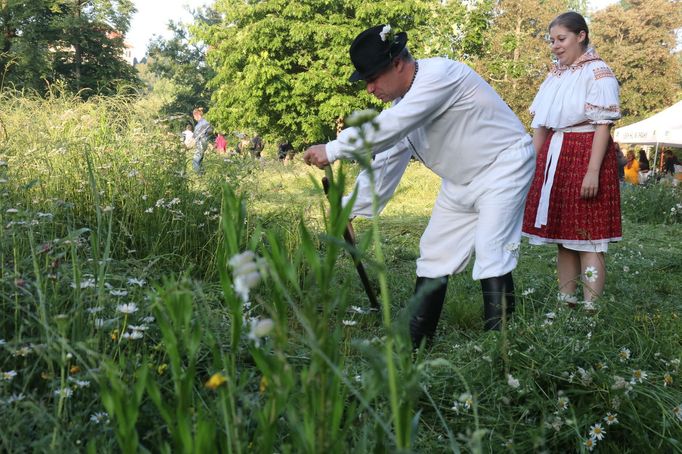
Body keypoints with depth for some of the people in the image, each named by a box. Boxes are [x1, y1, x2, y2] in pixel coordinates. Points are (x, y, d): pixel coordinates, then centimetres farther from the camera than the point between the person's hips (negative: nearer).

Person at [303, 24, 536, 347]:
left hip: (503, 166, -9)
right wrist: (351, 211, 2)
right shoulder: (403, 99, 2)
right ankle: (414, 342, 17)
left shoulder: (439, 75, -25)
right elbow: (386, 160, 5)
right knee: (434, 253, 9)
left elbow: (387, 128, -34)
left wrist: (332, 150, -28)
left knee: (491, 253, -18)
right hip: (461, 181, 9)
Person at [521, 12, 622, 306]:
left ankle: (591, 310, -4)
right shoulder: (555, 75, 16)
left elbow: (603, 125, -12)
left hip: (585, 156, -7)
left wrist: (593, 171, -20)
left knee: (587, 240, -6)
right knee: (563, 239, 9)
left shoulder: (597, 72, -5)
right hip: (555, 158, 7)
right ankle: (565, 303, 16)